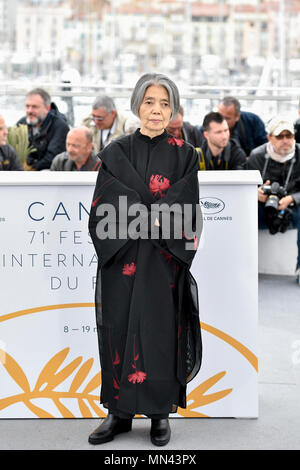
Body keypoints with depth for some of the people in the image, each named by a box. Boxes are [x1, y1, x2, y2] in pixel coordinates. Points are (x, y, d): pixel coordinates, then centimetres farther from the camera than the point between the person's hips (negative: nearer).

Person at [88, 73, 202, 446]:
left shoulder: (184, 155, 4)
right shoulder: (115, 153, 6)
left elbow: (187, 209, -3)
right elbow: (104, 206, -4)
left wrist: (144, 216, -14)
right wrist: (155, 215, -13)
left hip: (164, 262, -1)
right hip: (120, 260, 1)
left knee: (161, 331, 2)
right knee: (119, 331, 4)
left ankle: (161, 412, 15)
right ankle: (120, 412, 16)